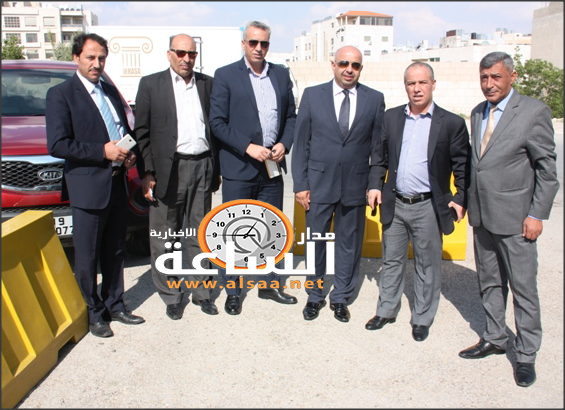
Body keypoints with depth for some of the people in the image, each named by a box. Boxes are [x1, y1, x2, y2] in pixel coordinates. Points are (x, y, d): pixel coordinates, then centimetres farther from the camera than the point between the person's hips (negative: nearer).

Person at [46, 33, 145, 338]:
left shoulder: (110, 91, 15)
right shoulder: (60, 94, -6)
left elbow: (125, 129, 22)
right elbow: (57, 145, -14)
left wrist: (130, 153, 1)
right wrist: (103, 151, -18)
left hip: (117, 184, 7)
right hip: (87, 188, -6)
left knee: (115, 252, 16)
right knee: (87, 257, 6)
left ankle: (115, 305, 30)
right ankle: (94, 313, 21)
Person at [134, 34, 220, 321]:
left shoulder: (207, 84, 11)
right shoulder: (151, 84, 4)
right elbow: (141, 132, 0)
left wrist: (216, 168, 7)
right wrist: (147, 173, -7)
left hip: (202, 167, 2)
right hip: (168, 169, -2)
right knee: (165, 237, 6)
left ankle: (201, 291, 25)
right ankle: (171, 296, 21)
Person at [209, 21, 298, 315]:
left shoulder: (281, 75, 11)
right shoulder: (225, 75, -1)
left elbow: (291, 116, 15)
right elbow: (217, 122, -7)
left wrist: (284, 144, -3)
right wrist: (248, 147, -16)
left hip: (272, 167, 4)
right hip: (239, 168, -4)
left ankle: (270, 285, 29)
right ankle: (232, 292, 20)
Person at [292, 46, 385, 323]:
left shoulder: (375, 99, 2)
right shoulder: (312, 95, 1)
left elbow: (378, 146, 5)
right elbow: (301, 143, 1)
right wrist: (300, 184, -4)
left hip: (355, 186, 1)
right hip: (319, 184, 0)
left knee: (350, 245, 11)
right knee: (315, 242, 9)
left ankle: (340, 298, 31)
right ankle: (314, 296, 30)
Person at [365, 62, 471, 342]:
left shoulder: (452, 123, -3)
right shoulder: (391, 117, 7)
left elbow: (463, 167, 0)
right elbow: (380, 157, 12)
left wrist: (461, 199, -9)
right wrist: (375, 185, 2)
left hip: (429, 207, -3)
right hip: (394, 204, 3)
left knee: (427, 266, 9)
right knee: (391, 261, 14)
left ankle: (422, 319, 26)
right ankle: (386, 311, 31)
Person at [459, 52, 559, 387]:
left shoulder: (534, 111, -8)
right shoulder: (478, 113, 11)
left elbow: (547, 168, -9)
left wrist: (538, 215, -12)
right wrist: (469, 201, 11)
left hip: (514, 217, -6)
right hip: (482, 215, 6)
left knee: (524, 287, 4)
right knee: (490, 283, 17)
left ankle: (526, 354, 20)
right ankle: (495, 338, 34)